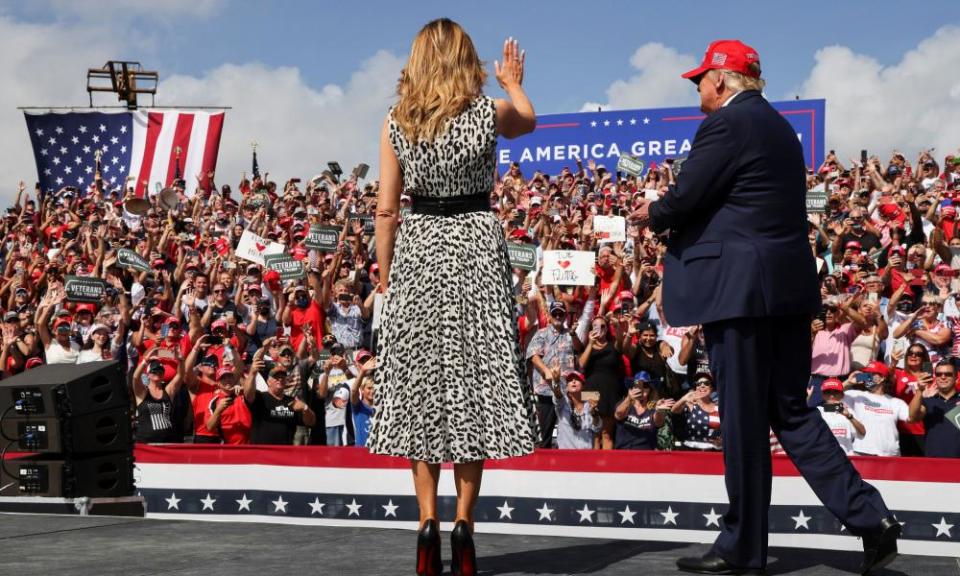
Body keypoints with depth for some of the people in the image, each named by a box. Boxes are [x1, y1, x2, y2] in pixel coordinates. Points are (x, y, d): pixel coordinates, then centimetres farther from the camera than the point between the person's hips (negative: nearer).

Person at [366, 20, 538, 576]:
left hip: (417, 250, 1)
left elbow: (386, 210, 0)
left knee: (420, 385, 7)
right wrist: (514, 83, 41)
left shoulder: (397, 122, 0)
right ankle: (464, 522, 1)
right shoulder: (491, 111, -3)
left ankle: (429, 525, 5)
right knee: (474, 381, 3)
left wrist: (387, 278, 9)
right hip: (477, 248, -1)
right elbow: (528, 121, 22)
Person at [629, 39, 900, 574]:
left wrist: (653, 214, 9)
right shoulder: (778, 126, 19)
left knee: (743, 418, -1)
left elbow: (685, 199, -13)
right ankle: (871, 518, 5)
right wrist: (670, 214, 18)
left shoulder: (726, 123, -10)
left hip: (741, 287, -9)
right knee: (791, 410, 12)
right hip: (789, 285, 9)